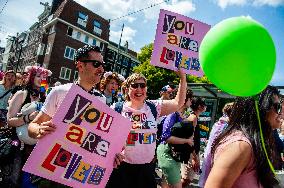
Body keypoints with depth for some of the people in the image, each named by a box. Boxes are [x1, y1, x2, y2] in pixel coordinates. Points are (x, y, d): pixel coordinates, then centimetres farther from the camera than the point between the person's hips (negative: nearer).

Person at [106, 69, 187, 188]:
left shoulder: (153, 107, -1)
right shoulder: (117, 109, -6)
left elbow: (178, 103, -6)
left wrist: (183, 78, -12)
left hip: (147, 167, 3)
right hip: (121, 166, -2)